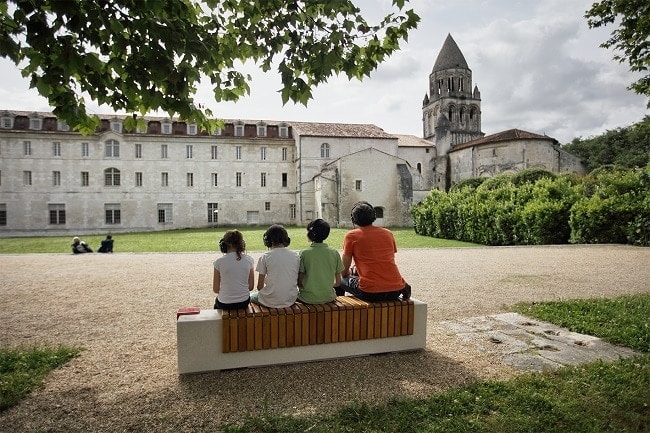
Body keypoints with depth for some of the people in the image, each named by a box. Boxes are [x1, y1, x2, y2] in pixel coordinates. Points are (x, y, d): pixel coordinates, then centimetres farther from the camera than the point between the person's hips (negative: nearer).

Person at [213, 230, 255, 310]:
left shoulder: (219, 262, -12)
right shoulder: (249, 260, -7)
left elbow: (216, 289, -5)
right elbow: (251, 287, -1)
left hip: (225, 304, -2)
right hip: (244, 303, 2)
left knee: (217, 301, 33)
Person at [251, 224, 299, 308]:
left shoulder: (265, 257, -9)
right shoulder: (296, 256, 1)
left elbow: (259, 287, -5)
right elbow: (298, 283, 6)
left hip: (271, 301, -4)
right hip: (291, 300, 4)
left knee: (251, 297, 27)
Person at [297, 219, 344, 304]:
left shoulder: (304, 253, -11)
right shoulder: (334, 253, -4)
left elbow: (299, 282, -8)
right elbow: (338, 283, 0)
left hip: (308, 298, -2)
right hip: (328, 298, 2)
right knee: (340, 288, 31)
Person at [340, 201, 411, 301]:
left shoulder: (351, 236, 1)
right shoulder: (388, 233, 12)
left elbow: (344, 271, 5)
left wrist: (352, 271, 30)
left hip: (369, 293, -3)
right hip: (395, 290, 4)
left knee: (342, 280, 19)